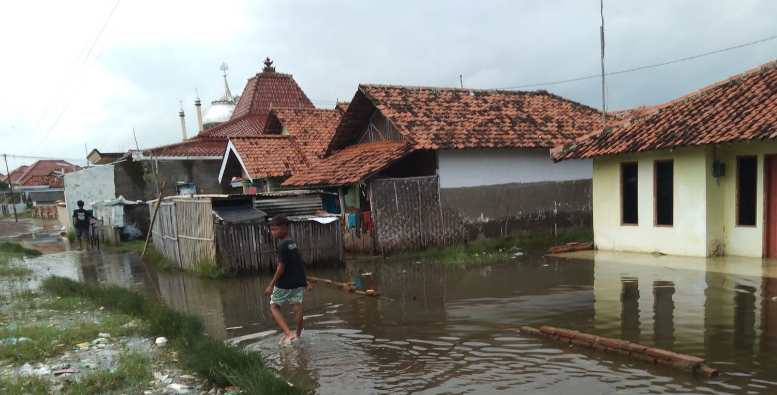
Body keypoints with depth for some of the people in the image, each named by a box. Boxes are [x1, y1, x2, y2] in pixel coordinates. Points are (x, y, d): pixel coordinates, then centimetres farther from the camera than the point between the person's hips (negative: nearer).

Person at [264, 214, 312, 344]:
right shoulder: (294, 244, 9)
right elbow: (300, 264, 14)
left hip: (284, 284, -7)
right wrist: (306, 281, 20)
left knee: (274, 306, 8)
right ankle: (297, 336, 16)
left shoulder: (282, 246, -16)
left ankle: (288, 334, -5)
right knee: (297, 308, 8)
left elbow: (281, 268, -18)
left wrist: (271, 285, -14)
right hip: (298, 282, 7)